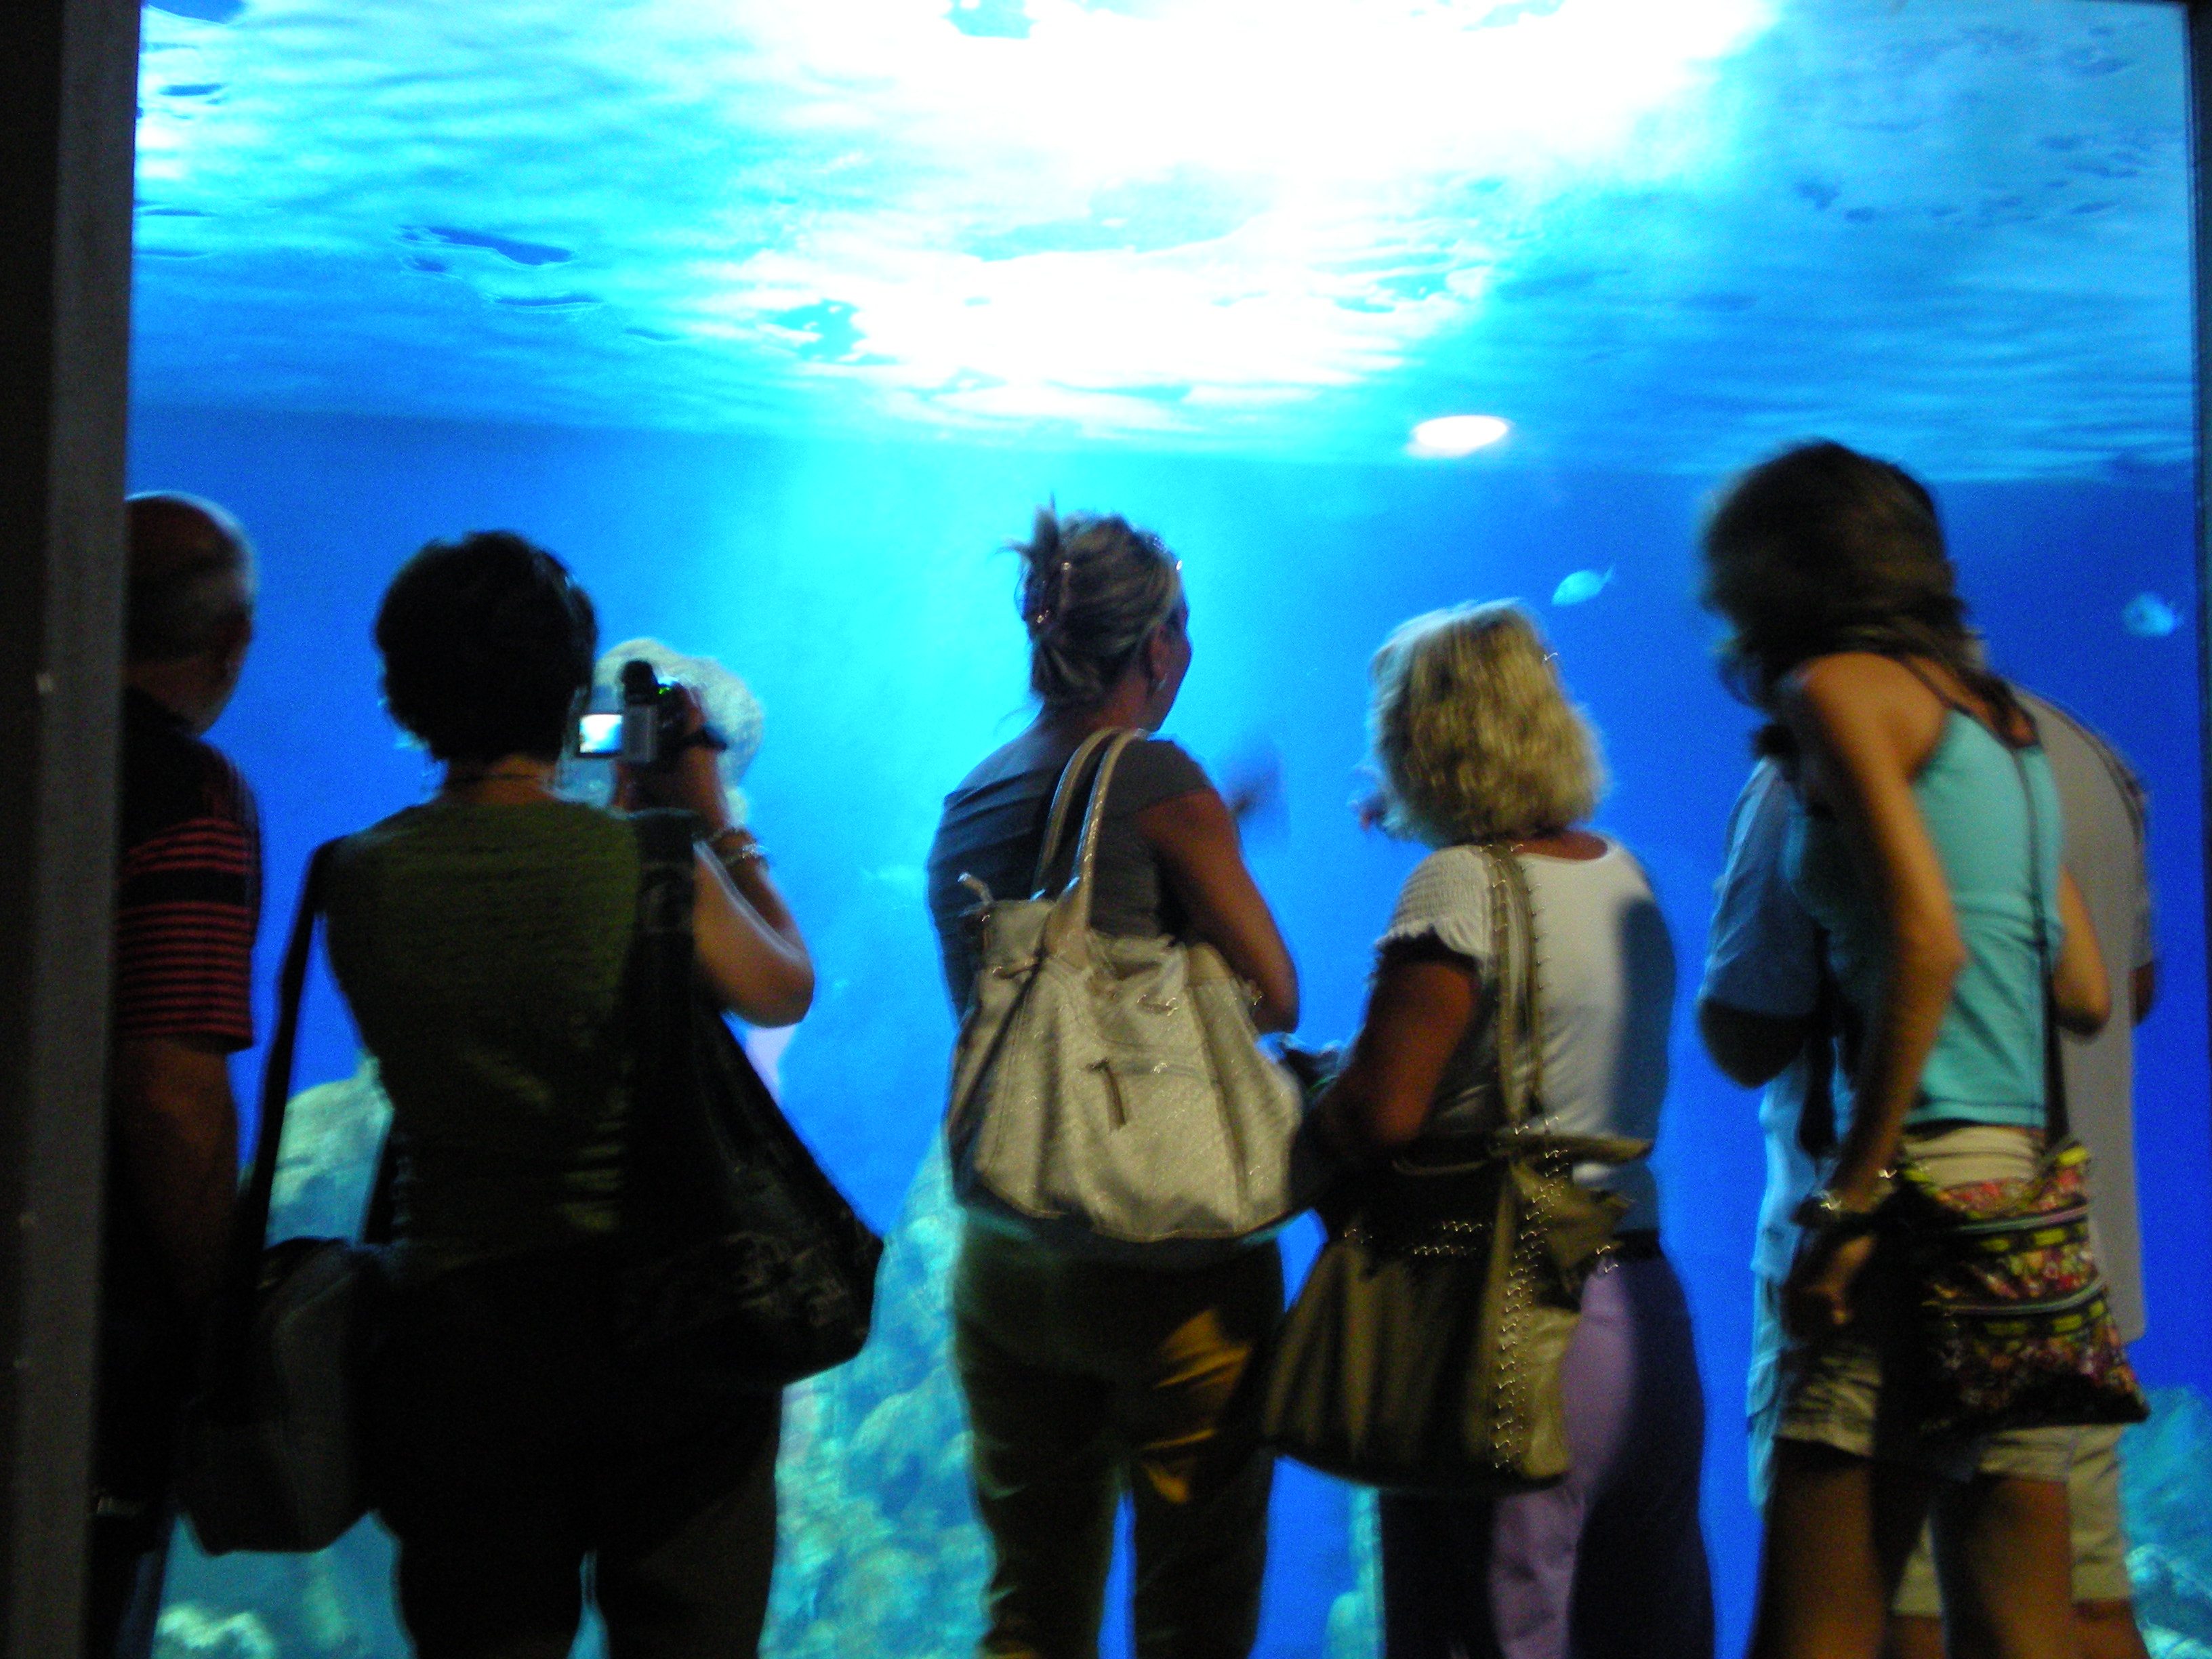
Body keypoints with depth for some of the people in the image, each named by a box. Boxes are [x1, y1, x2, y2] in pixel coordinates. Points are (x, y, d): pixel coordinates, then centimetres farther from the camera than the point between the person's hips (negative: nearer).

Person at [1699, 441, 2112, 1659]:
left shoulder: (1839, 687, -2)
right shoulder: (1997, 717, 20)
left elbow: (1926, 943, -16)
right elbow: (2089, 995, 18)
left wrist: (1848, 1199, -15)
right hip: (2033, 1193, 9)